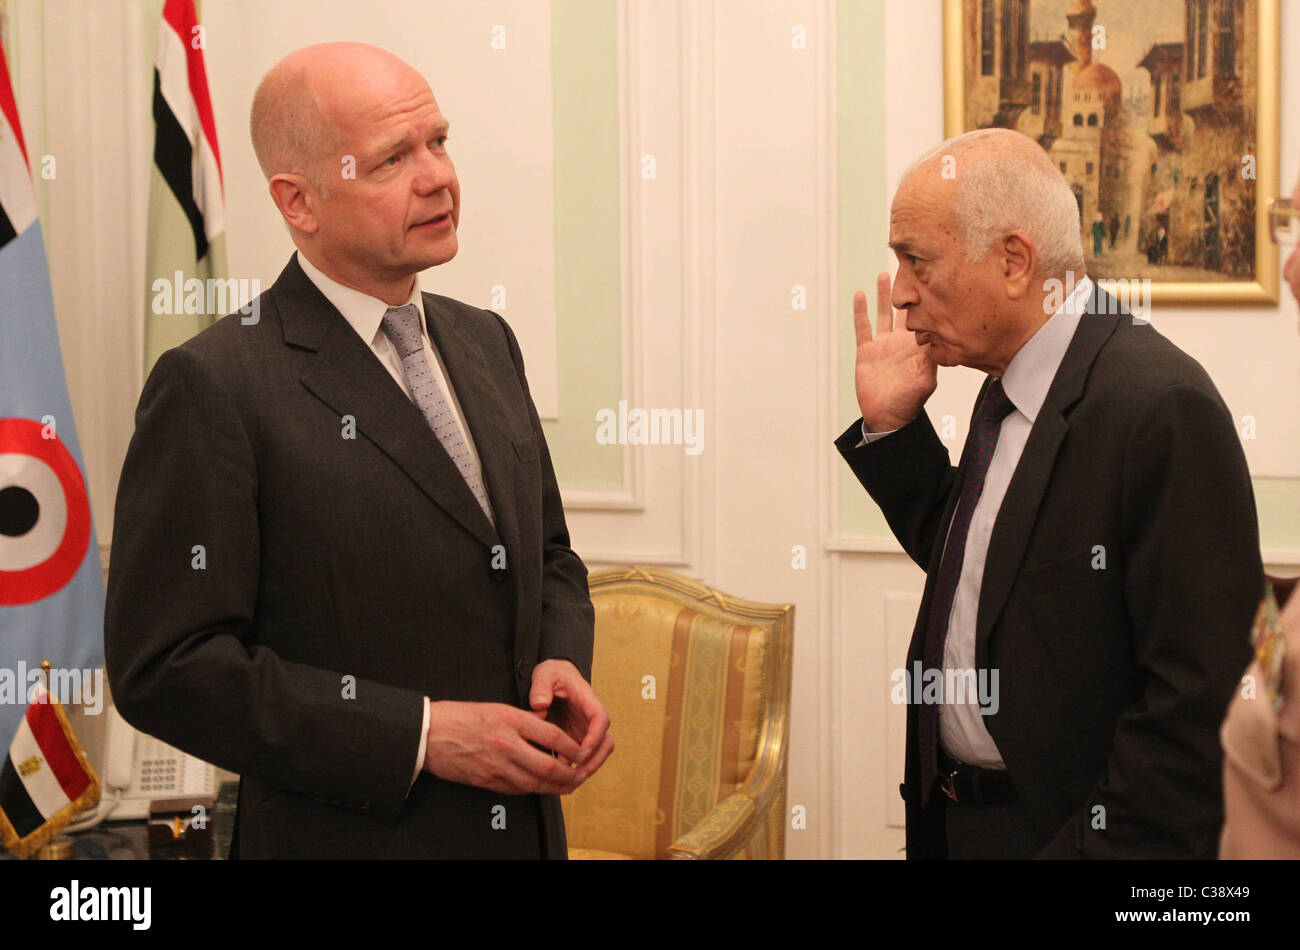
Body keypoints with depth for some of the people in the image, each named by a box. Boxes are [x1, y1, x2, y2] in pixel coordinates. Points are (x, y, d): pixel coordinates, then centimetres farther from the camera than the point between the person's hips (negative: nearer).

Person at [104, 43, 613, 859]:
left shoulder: (485, 343, 7)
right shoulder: (214, 387, -14)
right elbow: (166, 666, -17)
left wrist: (563, 662, -5)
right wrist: (418, 736, -21)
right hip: (352, 833, -6)